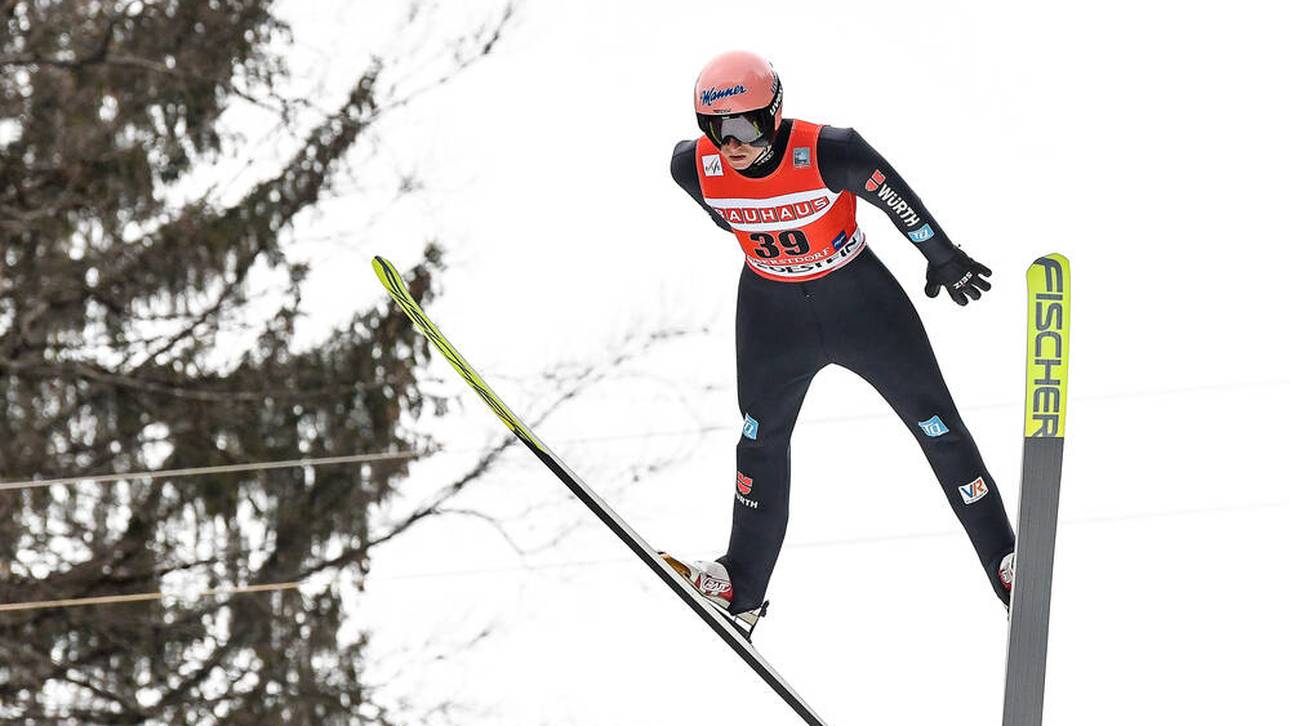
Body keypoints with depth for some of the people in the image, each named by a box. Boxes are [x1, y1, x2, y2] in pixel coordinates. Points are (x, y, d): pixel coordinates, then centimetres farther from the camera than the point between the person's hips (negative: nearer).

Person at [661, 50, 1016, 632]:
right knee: (761, 440, 14)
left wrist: (943, 258, 0)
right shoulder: (695, 168, -20)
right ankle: (742, 590, 28)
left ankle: (1008, 564, 15)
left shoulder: (829, 154, -31)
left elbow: (896, 197, -14)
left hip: (861, 300, -3)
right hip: (771, 314, 3)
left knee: (938, 426, 4)